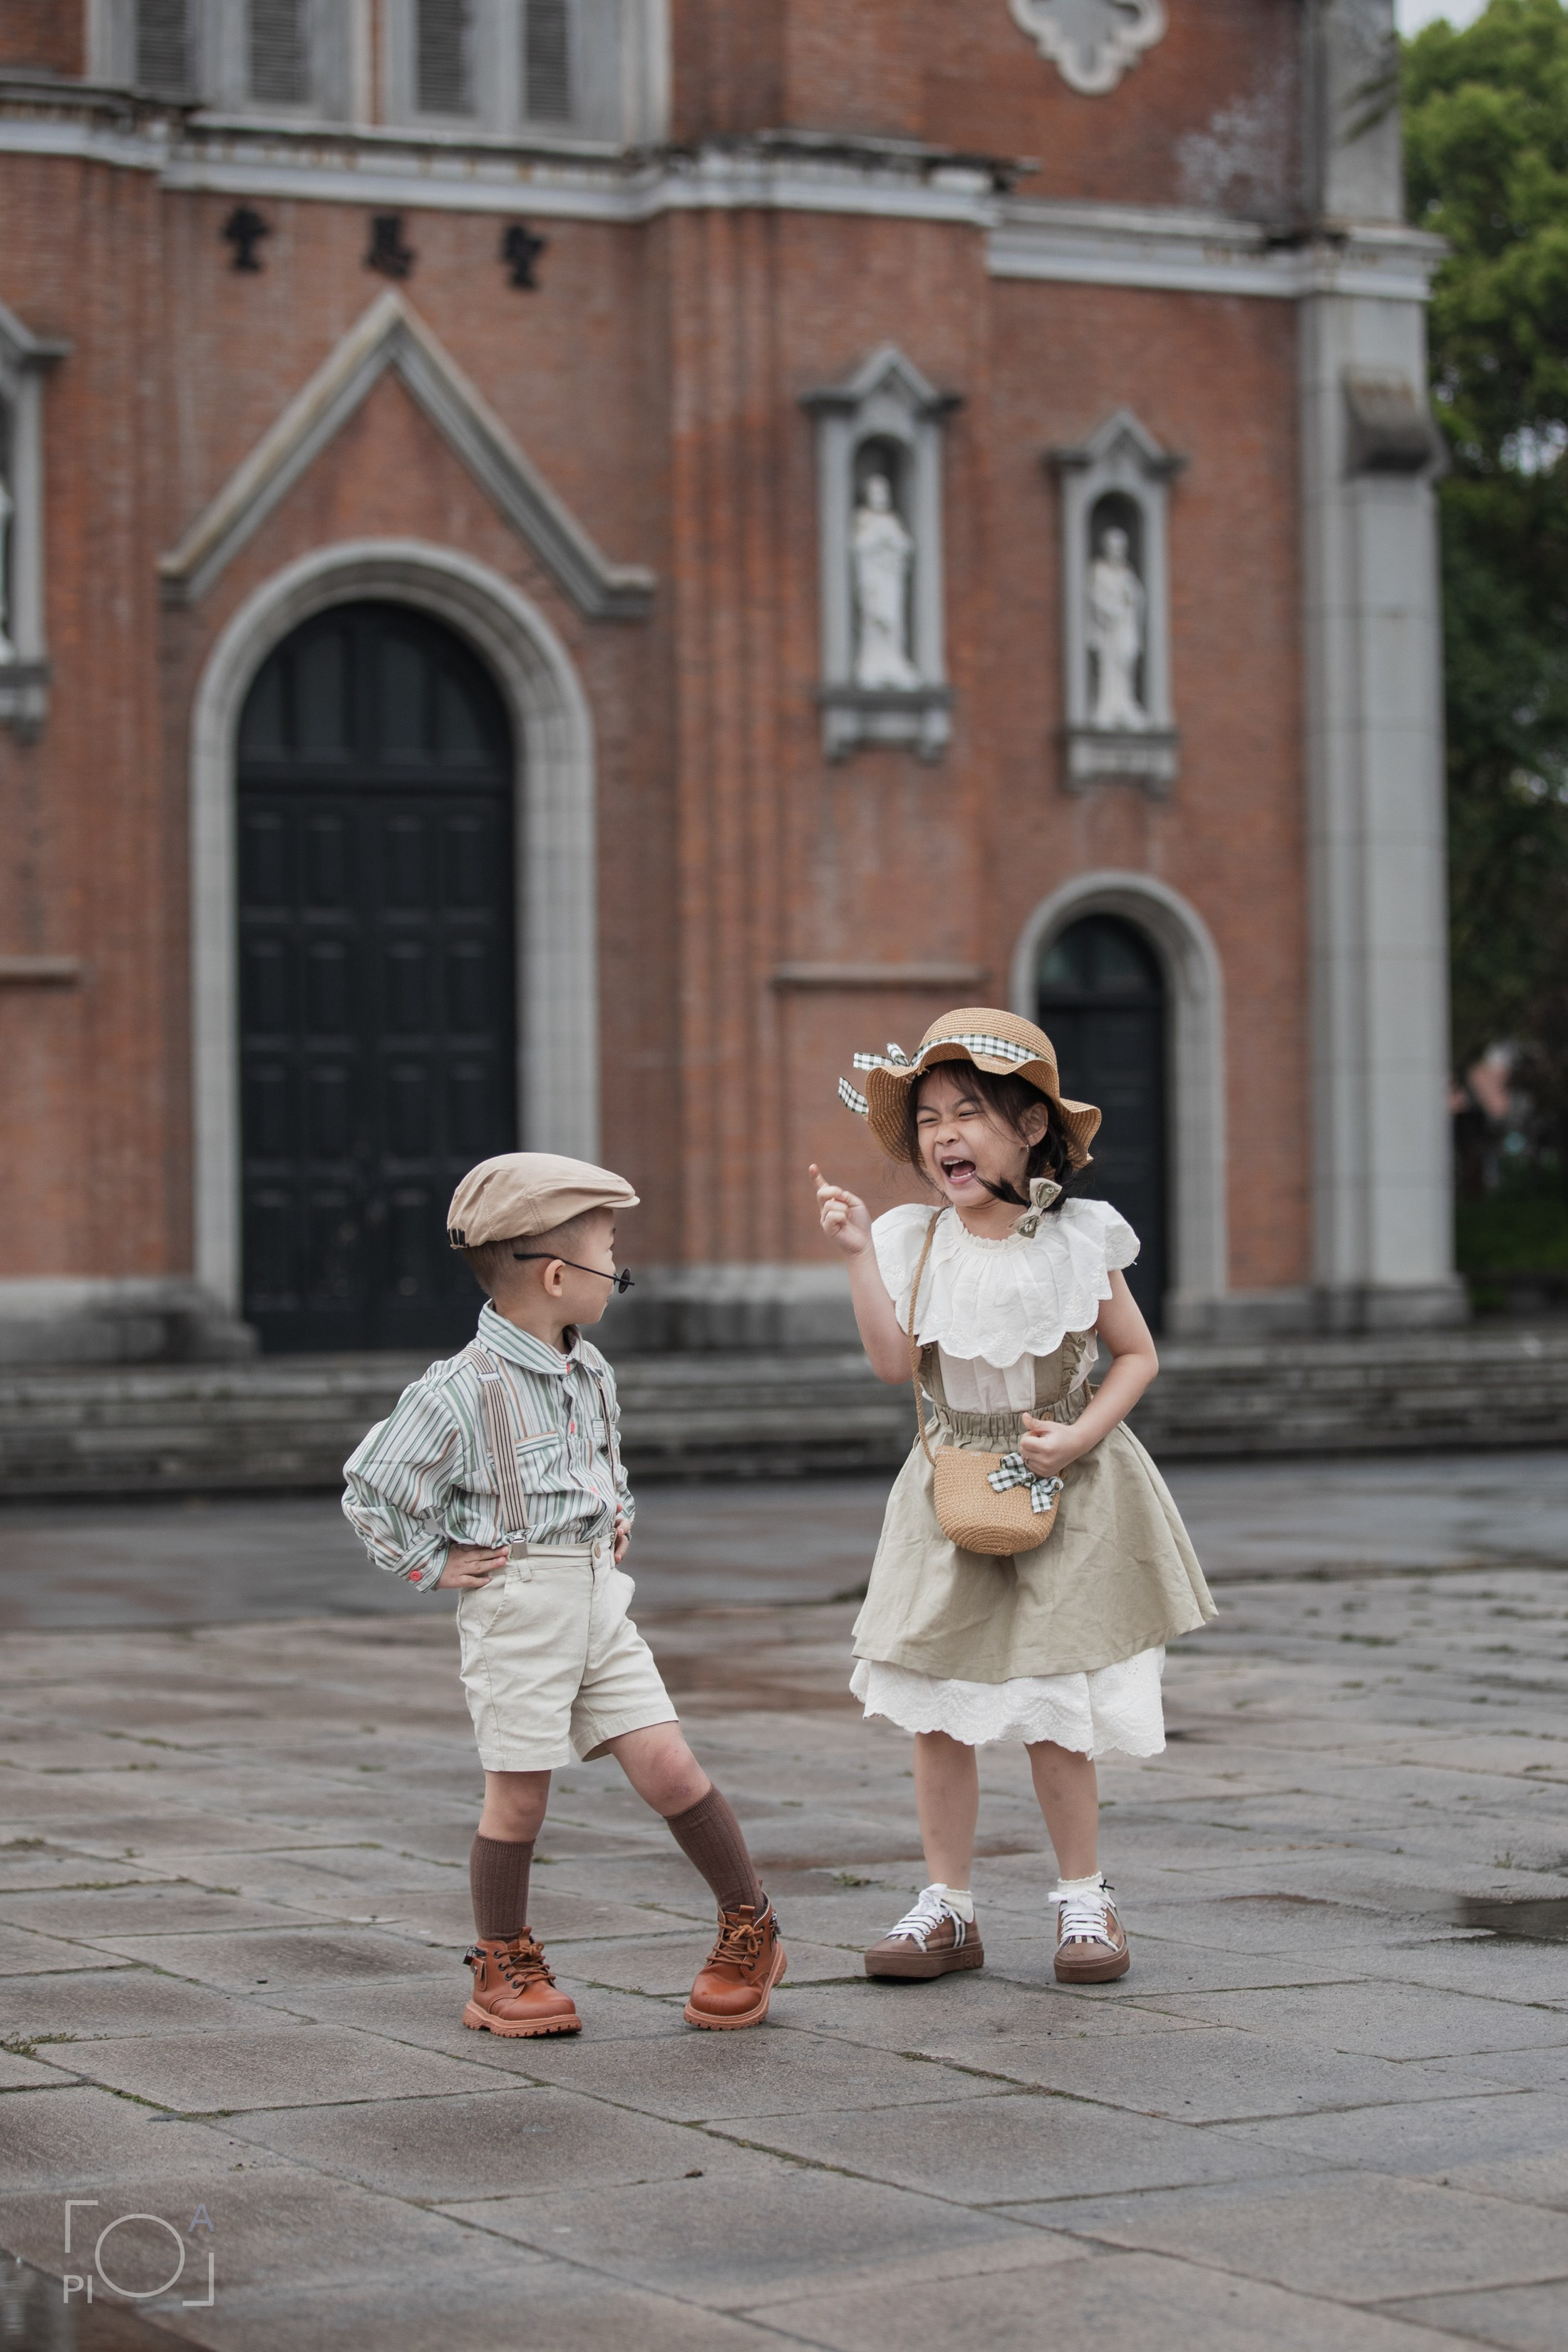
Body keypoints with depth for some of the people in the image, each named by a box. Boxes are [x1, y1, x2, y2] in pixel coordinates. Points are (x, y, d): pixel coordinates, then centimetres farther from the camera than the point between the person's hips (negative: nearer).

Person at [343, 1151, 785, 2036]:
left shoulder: (592, 1373, 10)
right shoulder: (463, 1391, -15)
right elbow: (372, 1489, -9)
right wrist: (434, 1564, -6)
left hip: (601, 1599, 6)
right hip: (517, 1608, -6)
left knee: (669, 1766, -1)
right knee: (520, 1792, 1)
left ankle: (750, 1927, 13)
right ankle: (506, 1969, 16)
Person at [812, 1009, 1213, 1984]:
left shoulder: (1078, 1239, -6)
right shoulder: (913, 1240, -1)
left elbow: (1137, 1355, 1)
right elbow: (895, 1361, -10)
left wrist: (1080, 1435, -13)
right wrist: (859, 1254, -16)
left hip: (1064, 1498, -3)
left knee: (1055, 1715, -1)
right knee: (937, 1711, 2)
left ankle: (1085, 1900, 15)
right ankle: (949, 1906, 12)